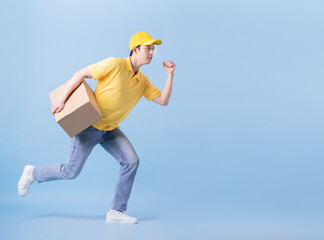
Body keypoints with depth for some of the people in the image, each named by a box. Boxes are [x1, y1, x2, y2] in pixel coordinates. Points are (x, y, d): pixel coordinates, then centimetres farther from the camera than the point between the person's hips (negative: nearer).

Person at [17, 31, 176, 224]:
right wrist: (62, 100, -17)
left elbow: (163, 101, 0)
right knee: (71, 171, -3)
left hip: (110, 129, 6)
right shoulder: (115, 65, -17)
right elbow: (81, 74, -14)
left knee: (131, 161, -12)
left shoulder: (143, 81, 3)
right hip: (89, 125, -6)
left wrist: (170, 75, -9)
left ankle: (116, 211, -4)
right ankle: (33, 173, 24)